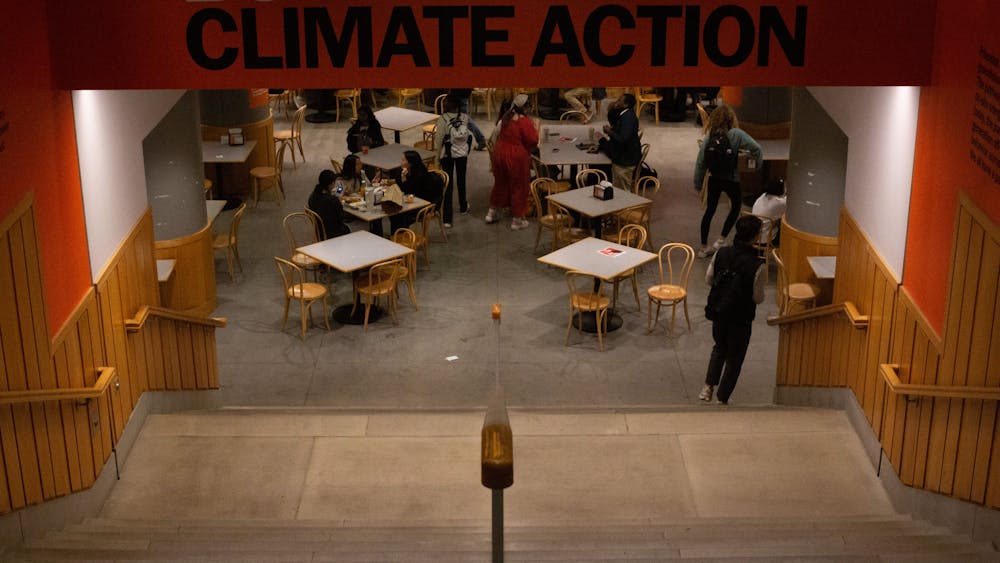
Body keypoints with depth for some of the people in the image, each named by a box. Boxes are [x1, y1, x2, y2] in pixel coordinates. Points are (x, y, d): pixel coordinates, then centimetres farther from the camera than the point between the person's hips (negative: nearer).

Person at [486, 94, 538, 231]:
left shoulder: (506, 116, 0)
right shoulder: (524, 121, -21)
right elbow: (533, 140, -19)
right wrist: (535, 128, -3)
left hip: (500, 153, 7)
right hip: (516, 157, -7)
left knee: (500, 182, 23)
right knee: (518, 187, 7)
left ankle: (492, 212, 34)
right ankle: (517, 219, 14)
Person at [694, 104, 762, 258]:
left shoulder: (709, 136, -7)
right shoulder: (736, 134, -15)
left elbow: (700, 162, -4)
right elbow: (756, 148, -20)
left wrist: (698, 183, 7)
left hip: (714, 179, 3)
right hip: (731, 179, -3)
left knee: (710, 210, 16)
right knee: (736, 205, 23)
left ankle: (704, 247, 21)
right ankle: (721, 240, 16)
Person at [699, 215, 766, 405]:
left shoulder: (721, 254, -13)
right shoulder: (757, 266, -25)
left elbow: (709, 279, 0)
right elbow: (758, 298, -17)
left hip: (719, 311, 4)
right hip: (741, 318, -4)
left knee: (719, 347, 29)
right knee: (734, 359, 15)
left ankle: (708, 387, 23)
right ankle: (721, 400, 24)